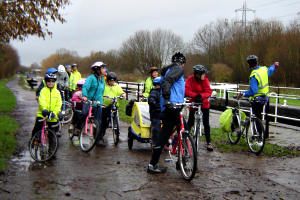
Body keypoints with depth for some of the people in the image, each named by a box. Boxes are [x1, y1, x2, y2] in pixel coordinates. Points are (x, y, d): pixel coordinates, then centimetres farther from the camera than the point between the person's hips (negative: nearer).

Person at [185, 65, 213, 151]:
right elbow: (187, 91, -21)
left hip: (204, 103, 1)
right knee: (190, 122, 3)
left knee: (206, 123, 0)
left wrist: (201, 95, -34)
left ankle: (208, 142, 9)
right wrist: (196, 95, -36)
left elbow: (209, 92, -15)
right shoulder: (190, 79, -12)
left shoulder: (205, 80, -8)